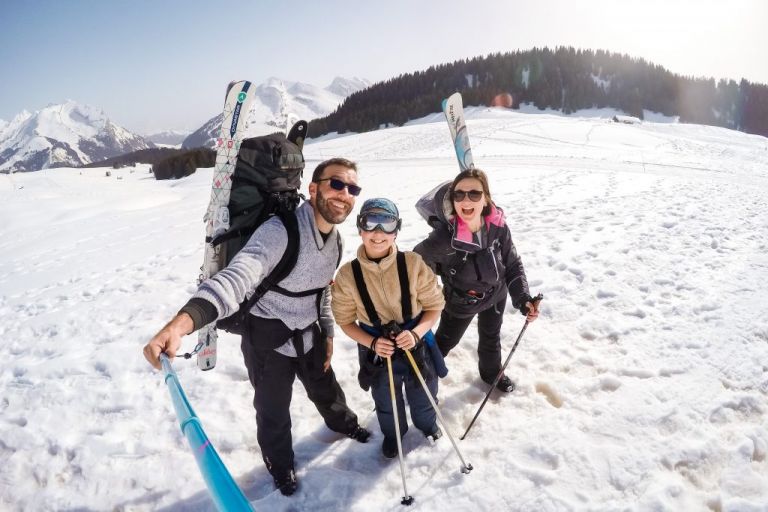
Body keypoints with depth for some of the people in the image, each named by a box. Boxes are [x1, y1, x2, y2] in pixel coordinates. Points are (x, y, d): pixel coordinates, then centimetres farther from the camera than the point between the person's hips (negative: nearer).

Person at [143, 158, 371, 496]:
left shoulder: (335, 238, -4)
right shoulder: (280, 231, -32)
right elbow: (237, 277, -47)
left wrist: (327, 332, 11)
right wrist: (180, 323, -61)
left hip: (308, 333, 7)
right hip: (268, 339, -6)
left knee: (326, 388, 27)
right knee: (273, 411, 13)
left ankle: (342, 423, 62)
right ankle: (280, 464, 45)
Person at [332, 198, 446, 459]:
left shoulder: (413, 264, -21)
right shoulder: (348, 274, -18)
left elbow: (434, 306, -9)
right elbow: (346, 321, -6)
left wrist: (416, 333, -26)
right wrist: (372, 343, -22)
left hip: (416, 345, 0)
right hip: (377, 351, 0)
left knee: (423, 396, 26)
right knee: (386, 403, 25)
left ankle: (427, 424, 61)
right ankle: (392, 434, 59)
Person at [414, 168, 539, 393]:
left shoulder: (498, 227, -25)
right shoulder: (444, 237, -38)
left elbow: (513, 264, -12)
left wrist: (523, 298, -22)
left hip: (496, 295, 4)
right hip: (460, 301, -4)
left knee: (491, 337, 29)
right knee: (446, 340, 19)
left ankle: (492, 372, 59)